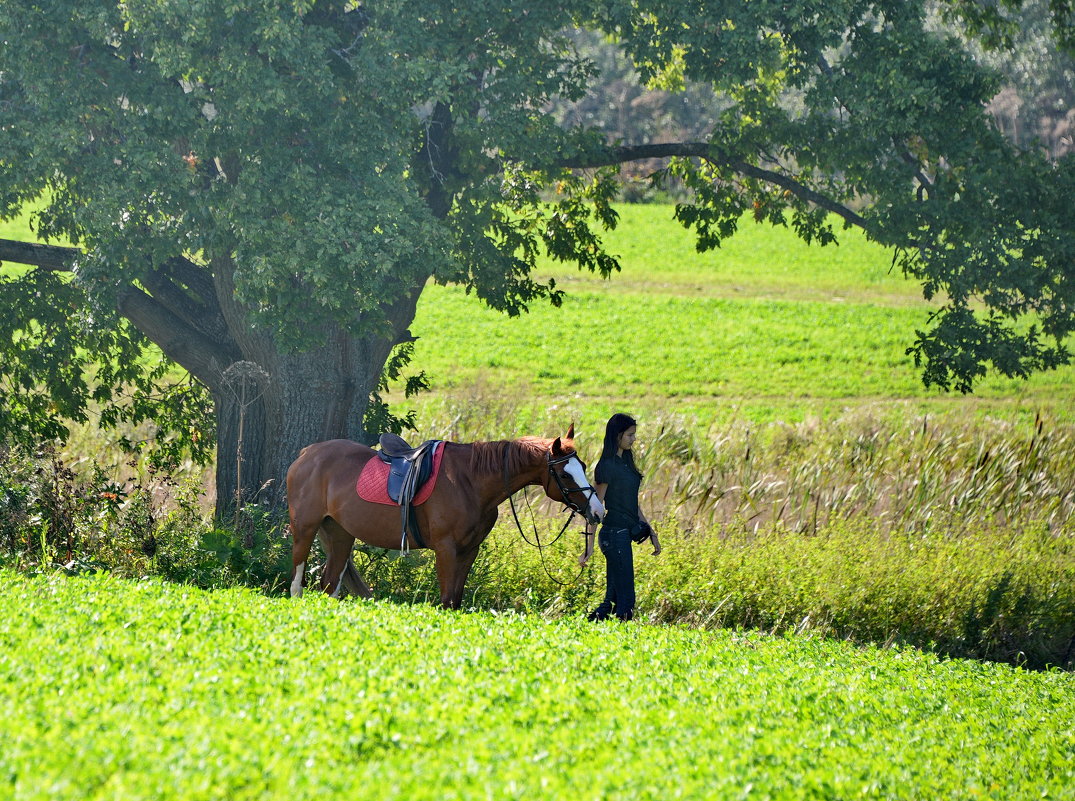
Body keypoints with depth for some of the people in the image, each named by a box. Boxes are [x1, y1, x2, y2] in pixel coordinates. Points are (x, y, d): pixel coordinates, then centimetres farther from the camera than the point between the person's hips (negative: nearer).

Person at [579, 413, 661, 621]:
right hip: (615, 534, -9)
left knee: (613, 598, 10)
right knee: (625, 599, -8)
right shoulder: (607, 467, -12)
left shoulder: (625, 463, 15)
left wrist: (651, 532, 21)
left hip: (626, 533, 9)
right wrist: (589, 546, -16)